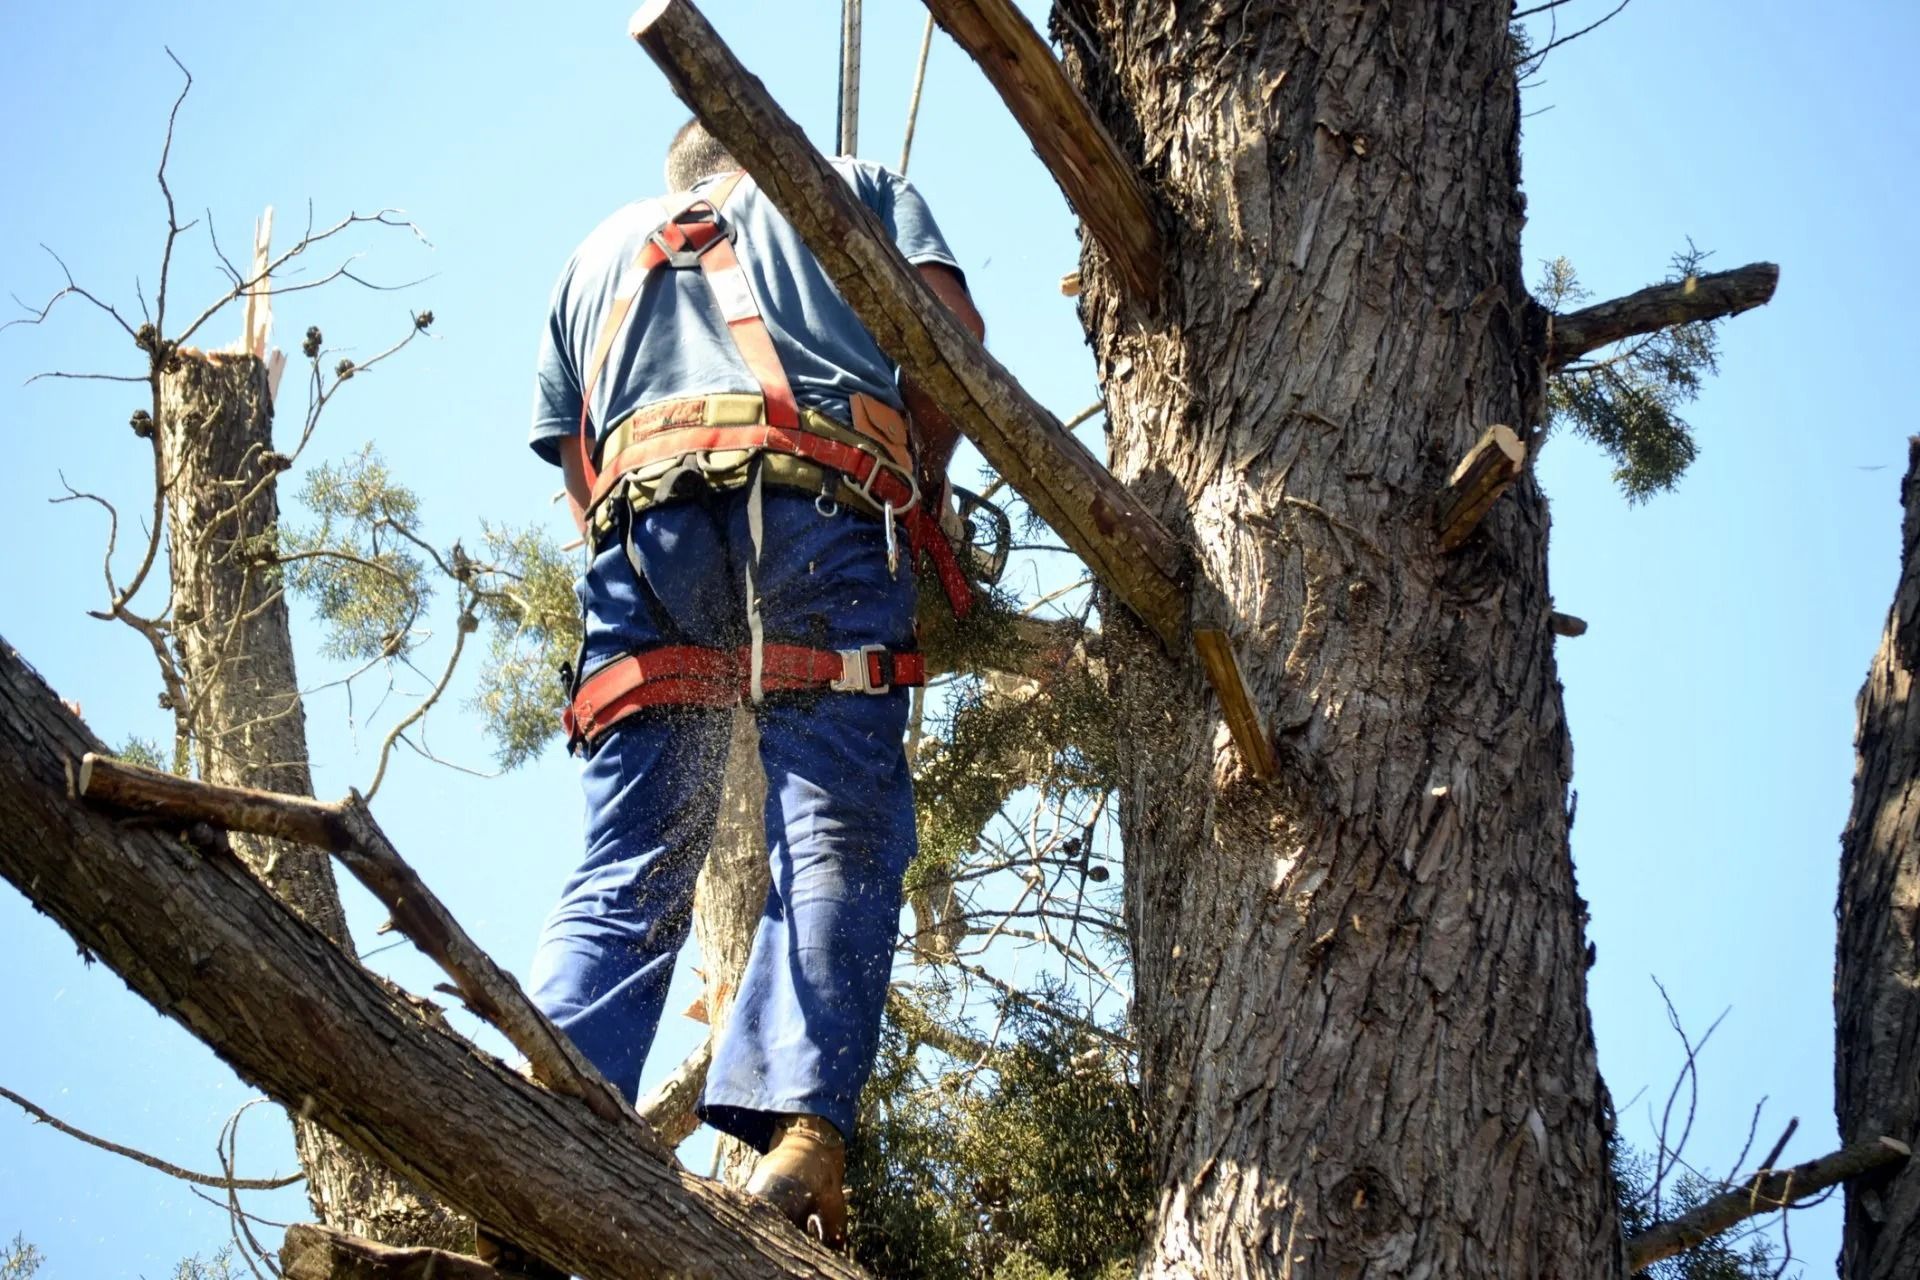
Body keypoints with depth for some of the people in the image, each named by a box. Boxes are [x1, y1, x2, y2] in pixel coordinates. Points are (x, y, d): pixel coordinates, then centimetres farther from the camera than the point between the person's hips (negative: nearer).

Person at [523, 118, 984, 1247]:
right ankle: (806, 1132, -26)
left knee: (631, 869, -2)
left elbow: (577, 458, 26)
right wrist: (925, 488, 21)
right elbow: (951, 326, 11)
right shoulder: (852, 187, 29)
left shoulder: (601, 251, 36)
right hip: (821, 506, -2)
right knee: (839, 836, -10)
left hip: (643, 510, 3)